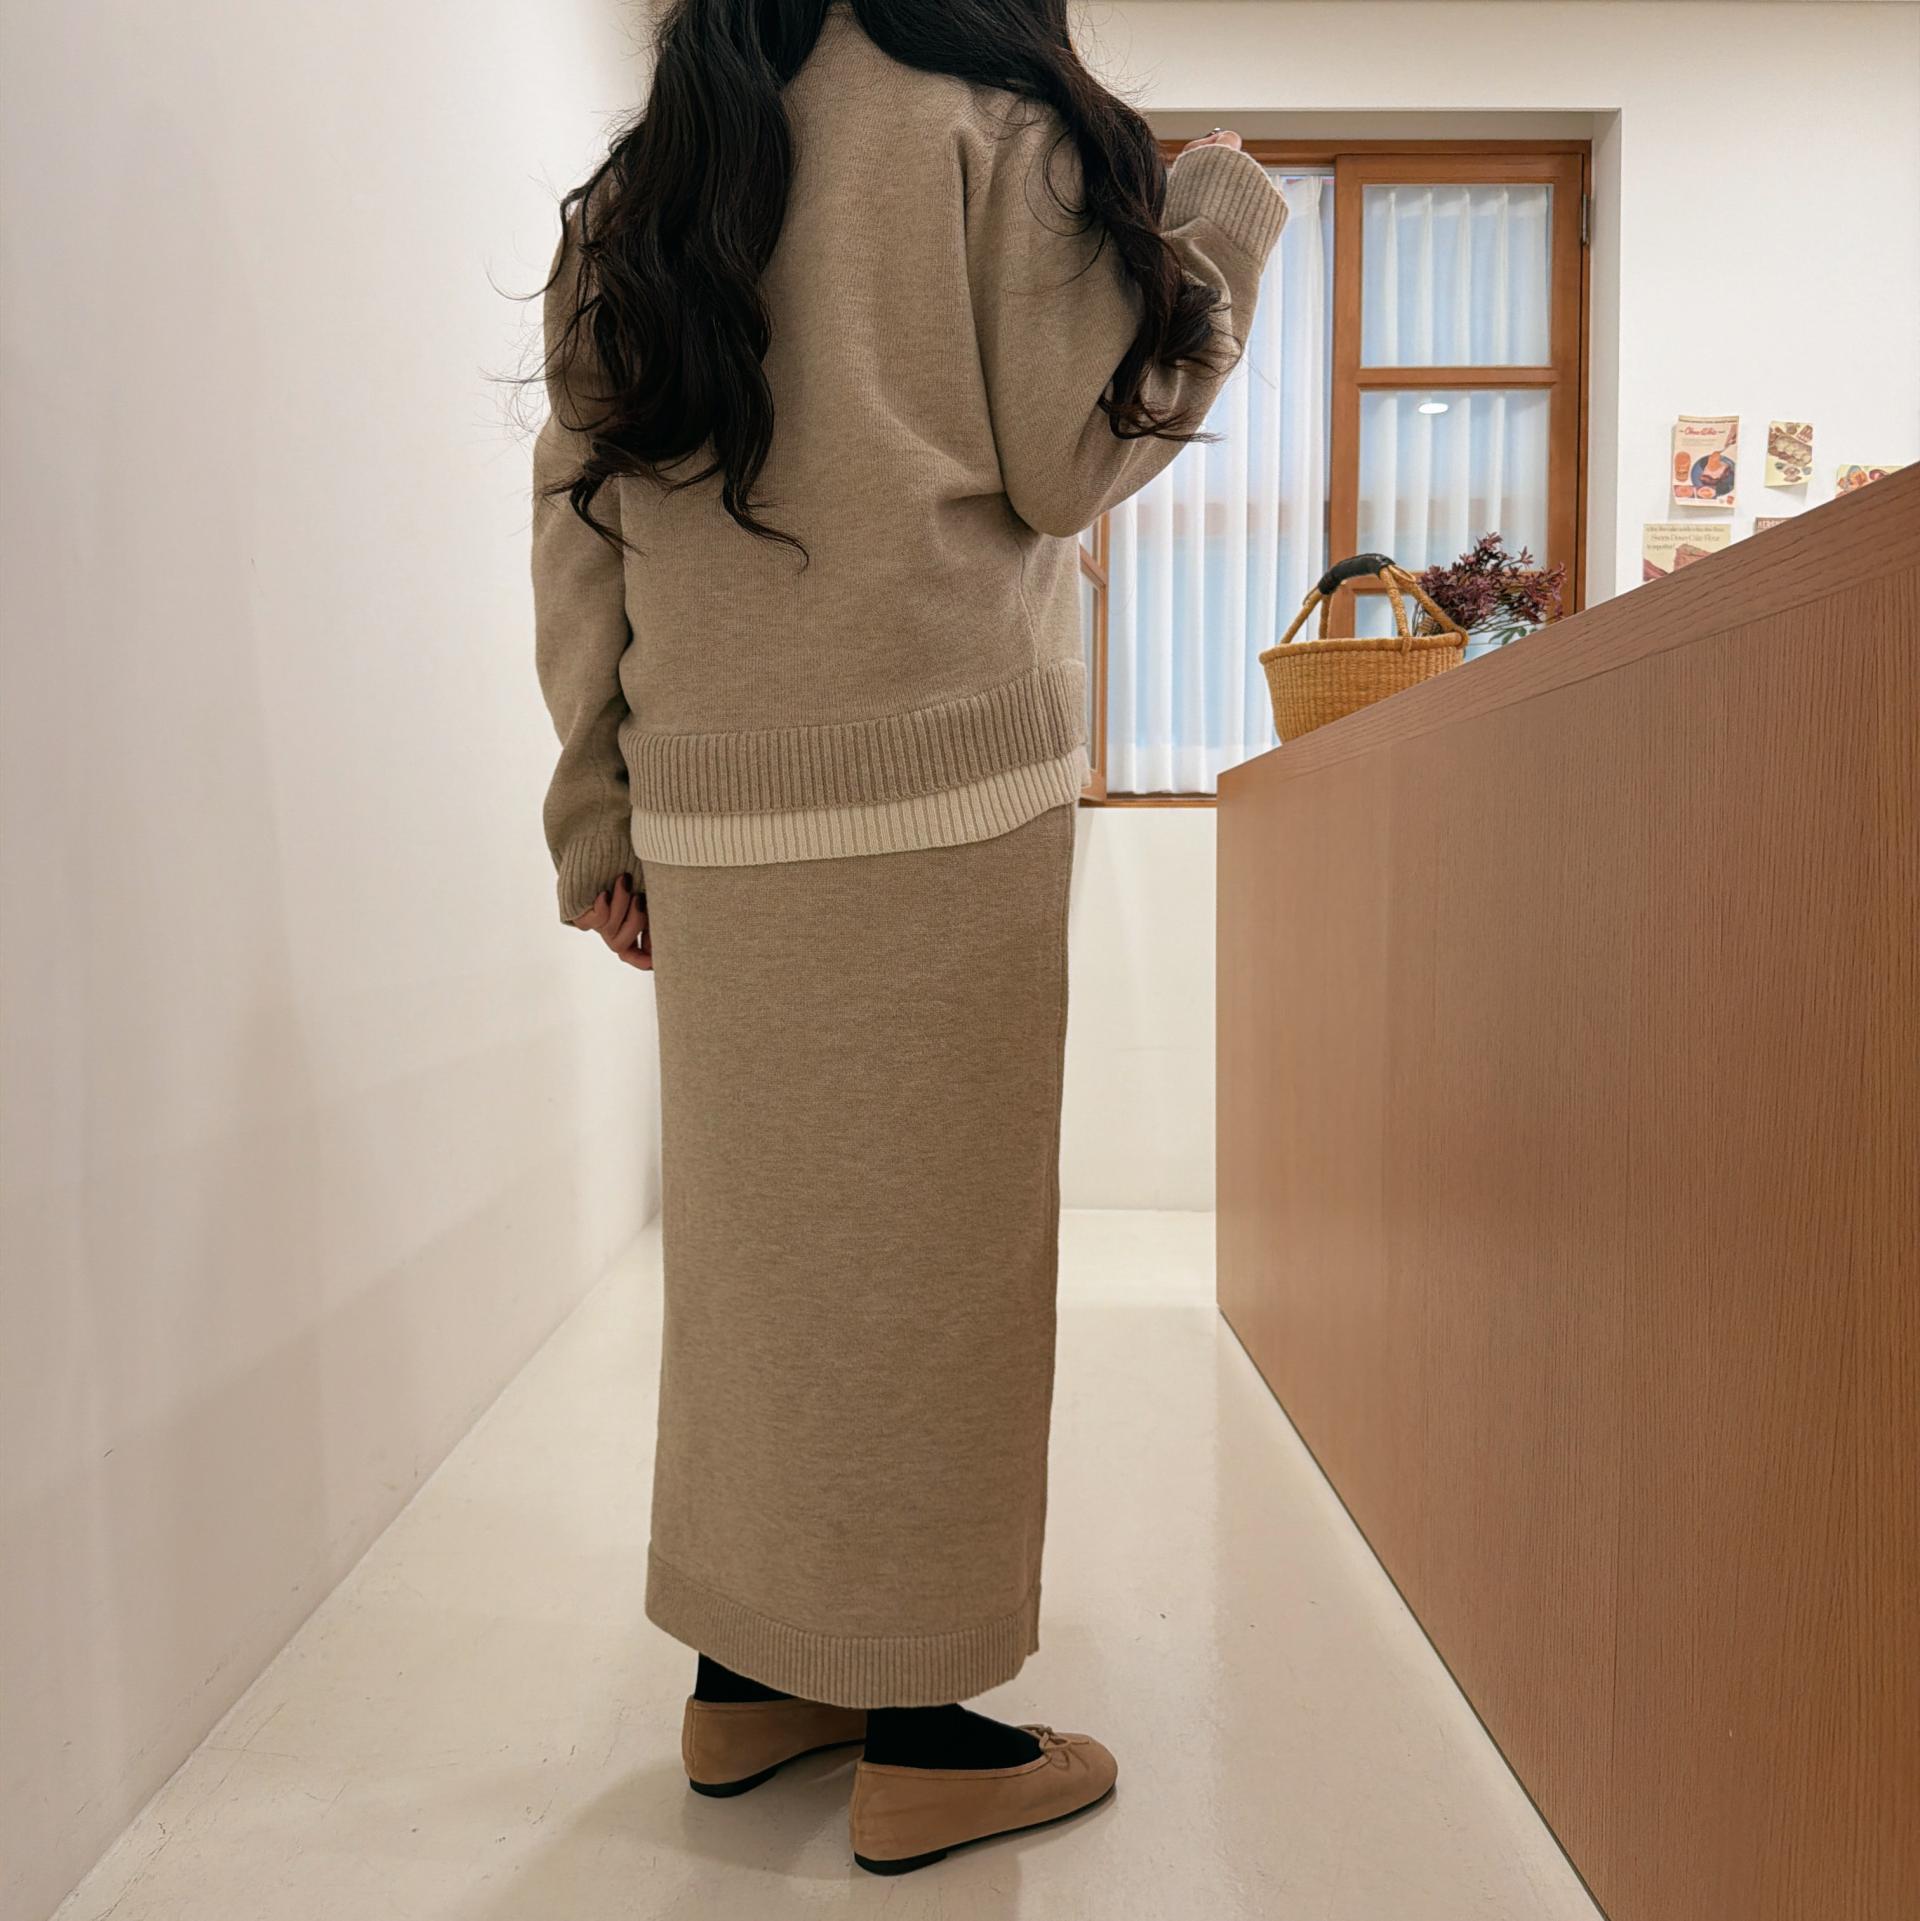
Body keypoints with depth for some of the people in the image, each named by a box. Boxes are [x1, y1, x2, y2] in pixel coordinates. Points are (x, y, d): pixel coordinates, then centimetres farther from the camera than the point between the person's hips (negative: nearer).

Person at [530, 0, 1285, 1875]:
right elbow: (1069, 463, 1)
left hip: (705, 809, 6)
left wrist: (600, 812, 14)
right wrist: (1217, 221, 16)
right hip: (939, 792, -5)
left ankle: (746, 1673, 25)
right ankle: (919, 1736, 15)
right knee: (923, 1237, 2)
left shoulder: (639, 184, 19)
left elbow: (575, 513, 13)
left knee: (752, 1225, 12)